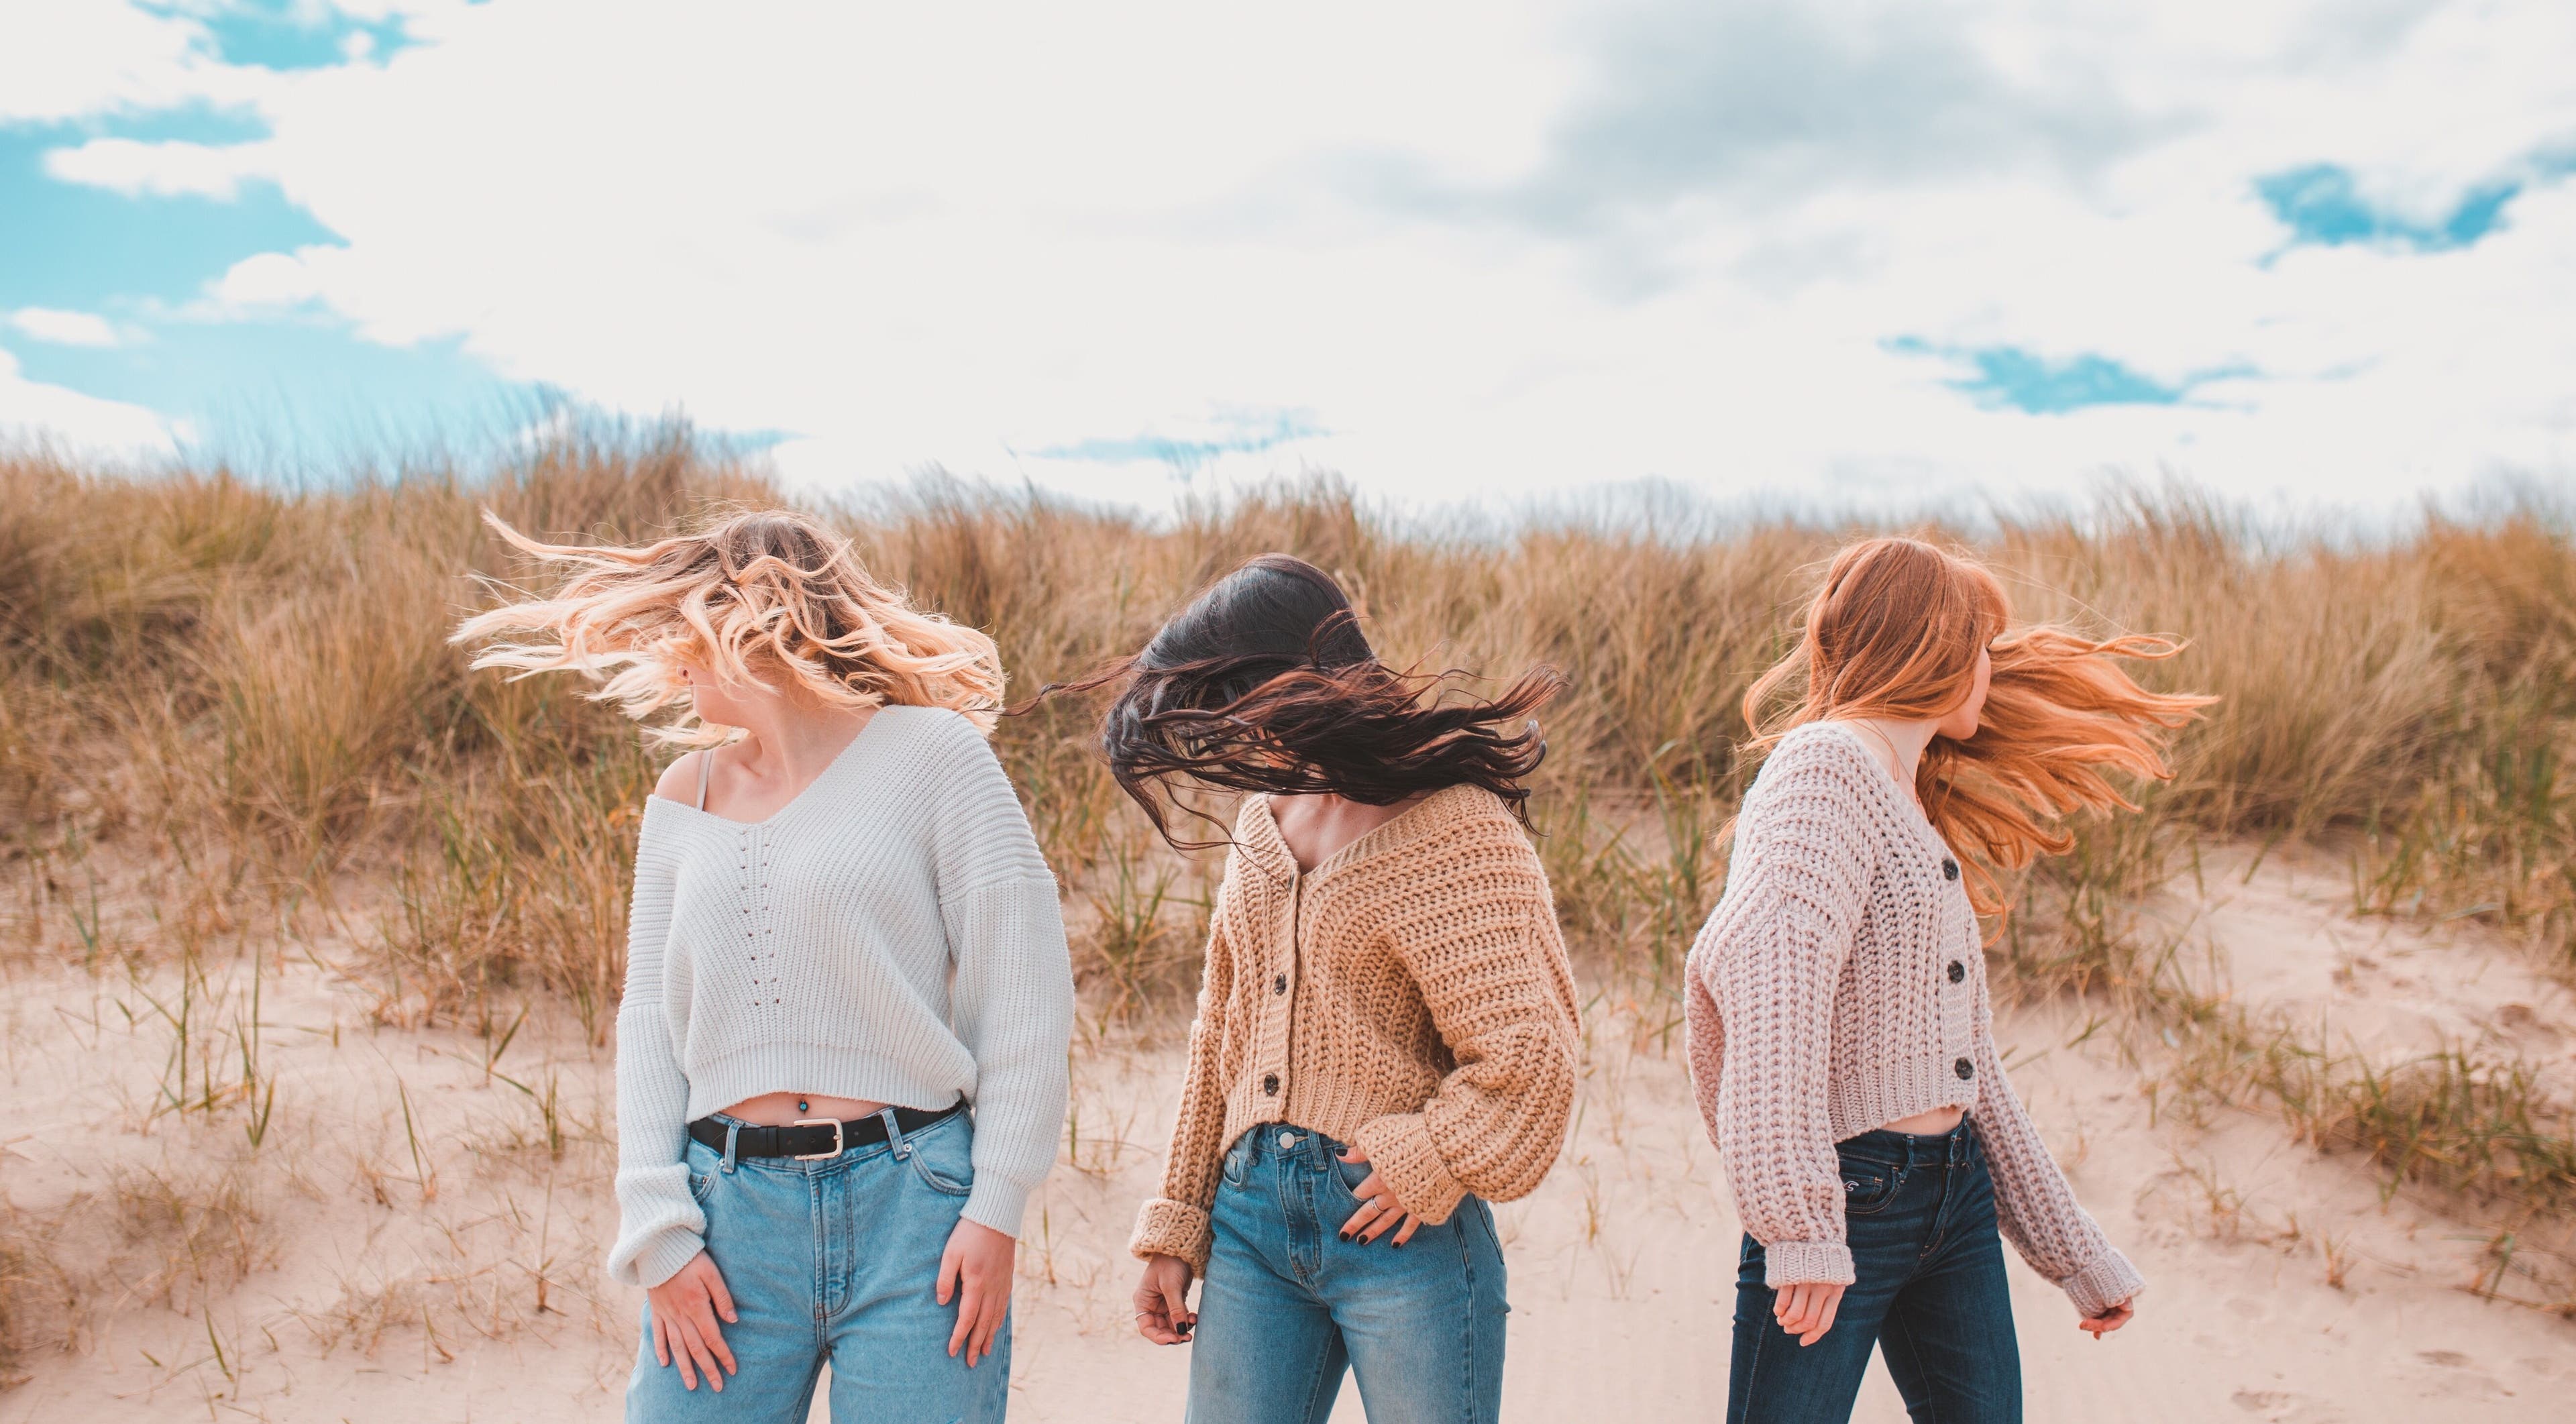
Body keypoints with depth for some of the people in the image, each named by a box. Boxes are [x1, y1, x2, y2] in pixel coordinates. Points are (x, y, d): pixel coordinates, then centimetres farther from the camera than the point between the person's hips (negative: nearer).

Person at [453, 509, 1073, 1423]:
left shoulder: (931, 754, -1)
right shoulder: (684, 798, 12)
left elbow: (1024, 993, -3)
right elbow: (649, 1019, 10)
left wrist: (997, 1209, -7)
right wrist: (658, 1230, -1)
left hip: (913, 1204, -3)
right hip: (732, 1209, 4)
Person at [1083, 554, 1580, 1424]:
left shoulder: (1454, 832, -10)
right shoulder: (1261, 823, 12)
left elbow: (1528, 1049, -14)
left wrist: (1430, 1164, -9)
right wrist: (1174, 1226, 14)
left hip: (1396, 1225, -6)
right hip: (1251, 1217, 6)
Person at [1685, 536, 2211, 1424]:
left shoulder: (1922, 810, 19)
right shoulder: (1825, 765, -10)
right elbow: (1769, 984, -25)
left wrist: (2078, 1255, 22)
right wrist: (1800, 1223, -31)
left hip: (1958, 1196, 9)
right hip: (1848, 1196, -9)